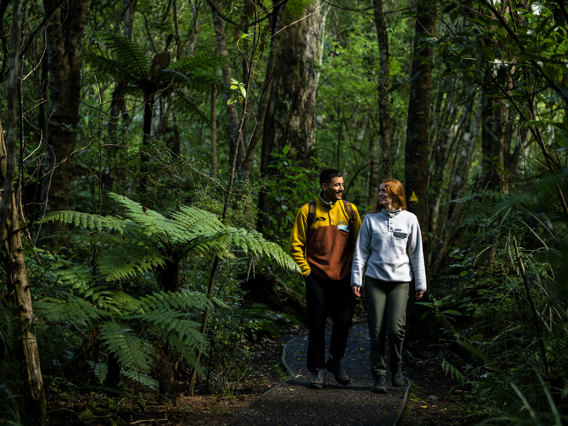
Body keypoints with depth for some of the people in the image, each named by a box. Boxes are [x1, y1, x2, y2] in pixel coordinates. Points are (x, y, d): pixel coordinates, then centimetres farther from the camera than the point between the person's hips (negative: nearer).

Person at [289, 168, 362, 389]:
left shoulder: (350, 210, 5)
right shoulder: (308, 211, -1)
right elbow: (296, 245, 3)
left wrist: (355, 270, 4)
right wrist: (307, 270, -3)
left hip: (343, 278, 2)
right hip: (317, 278, -2)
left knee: (344, 321, 1)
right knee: (317, 325, 2)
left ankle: (335, 361, 23)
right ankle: (317, 369, 15)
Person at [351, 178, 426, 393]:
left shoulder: (409, 219, 6)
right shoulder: (370, 220, 7)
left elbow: (416, 253, 9)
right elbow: (361, 252, 8)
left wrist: (420, 284, 8)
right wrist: (356, 279, 1)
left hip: (400, 281, -1)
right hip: (375, 280, 1)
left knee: (395, 328, -12)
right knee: (377, 331, -2)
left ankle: (396, 364, 14)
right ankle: (379, 375, 9)